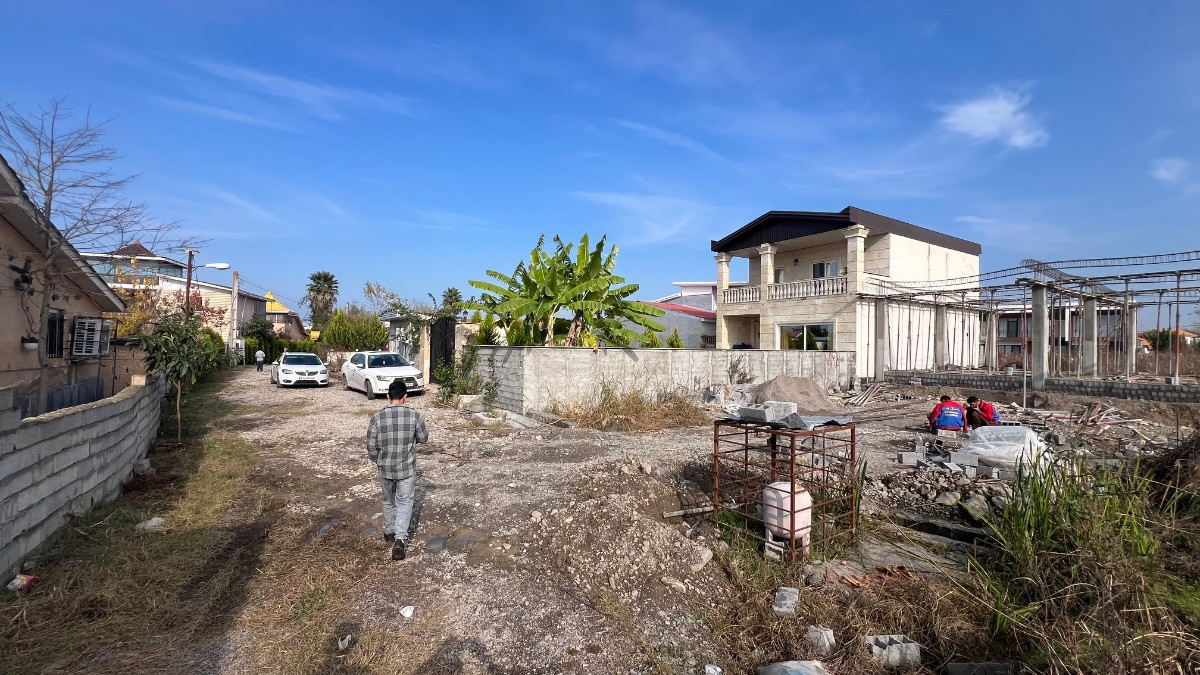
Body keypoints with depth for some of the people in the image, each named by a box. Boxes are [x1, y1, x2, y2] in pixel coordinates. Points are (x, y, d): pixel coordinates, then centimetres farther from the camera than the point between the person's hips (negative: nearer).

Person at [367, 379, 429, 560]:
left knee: (389, 501, 22)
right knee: (404, 503, 9)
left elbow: (371, 446, -6)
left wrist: (378, 461, 12)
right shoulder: (414, 415, -14)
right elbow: (423, 438, -1)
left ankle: (389, 532, 38)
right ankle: (400, 539, -5)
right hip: (407, 469, -2)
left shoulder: (377, 417, -11)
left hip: (385, 469, 2)